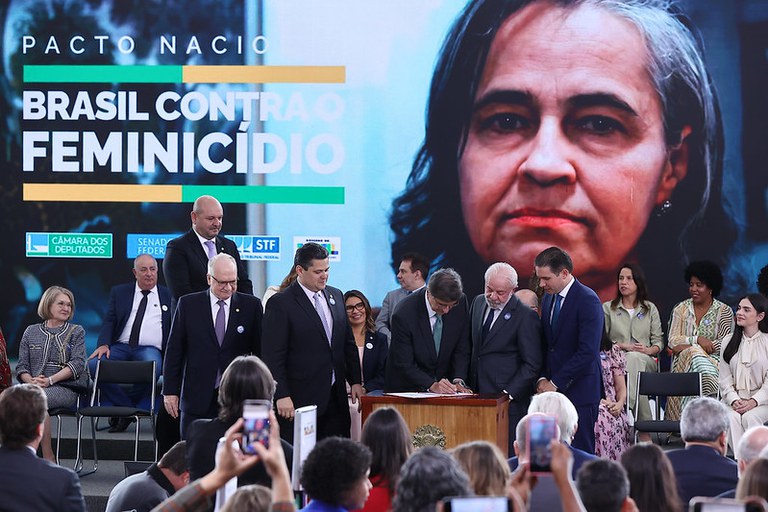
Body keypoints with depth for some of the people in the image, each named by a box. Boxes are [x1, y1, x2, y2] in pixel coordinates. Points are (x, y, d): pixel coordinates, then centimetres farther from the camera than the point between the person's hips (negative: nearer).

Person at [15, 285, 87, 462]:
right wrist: (31, 381, -10)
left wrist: (50, 380, -13)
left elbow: (77, 364, -1)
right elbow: (22, 366, 13)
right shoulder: (31, 332, 19)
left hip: (65, 388, -2)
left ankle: (48, 458, -31)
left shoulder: (76, 332, 13)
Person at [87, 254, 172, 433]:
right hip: (121, 347, 2)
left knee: (153, 367, -38)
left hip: (150, 349, -1)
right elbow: (109, 321, 10)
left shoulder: (168, 296, 18)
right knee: (94, 364, -29)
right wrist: (103, 344, -10)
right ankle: (127, 407, -16)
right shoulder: (119, 292, 20)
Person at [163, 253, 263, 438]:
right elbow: (174, 351, 5)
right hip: (197, 400, 0)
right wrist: (170, 391, 1)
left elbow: (260, 352, 6)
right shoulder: (188, 305, 4)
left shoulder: (251, 306, 4)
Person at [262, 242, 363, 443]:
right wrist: (282, 396, -15)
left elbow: (348, 343, 20)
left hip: (335, 399, 6)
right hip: (300, 400, -6)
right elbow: (273, 356, -10)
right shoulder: (280, 304, -7)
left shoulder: (336, 296, 13)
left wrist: (355, 381, 14)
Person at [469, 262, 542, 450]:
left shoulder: (525, 317, -10)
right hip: (478, 395, 6)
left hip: (510, 401, -6)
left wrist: (508, 394, -15)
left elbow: (532, 364, -9)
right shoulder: (478, 303, 11)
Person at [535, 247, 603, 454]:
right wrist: (542, 378, 4)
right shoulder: (548, 298, 13)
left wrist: (555, 383, -15)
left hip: (579, 392, -7)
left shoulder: (588, 300, -12)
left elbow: (587, 352, -18)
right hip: (553, 390, 7)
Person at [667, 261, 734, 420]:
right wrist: (698, 340, -15)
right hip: (682, 364, 1)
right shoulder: (681, 309, 13)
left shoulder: (724, 311, 7)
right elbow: (673, 341, 4)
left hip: (715, 362, -1)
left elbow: (726, 343, -5)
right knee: (695, 355, -34)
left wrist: (687, 345, -10)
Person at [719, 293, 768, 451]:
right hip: (734, 398, 2)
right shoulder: (728, 341, 11)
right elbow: (725, 378, 7)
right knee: (732, 418, -30)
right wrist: (733, 400, -10)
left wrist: (753, 402, -17)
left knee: (750, 417, -33)